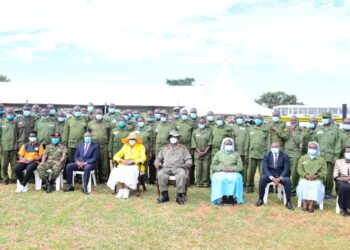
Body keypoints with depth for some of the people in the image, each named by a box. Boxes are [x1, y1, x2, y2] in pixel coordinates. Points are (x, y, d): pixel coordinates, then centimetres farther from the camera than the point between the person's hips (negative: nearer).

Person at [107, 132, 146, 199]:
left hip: (135, 166, -3)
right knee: (117, 172, -29)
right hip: (124, 165, 3)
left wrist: (132, 161, -16)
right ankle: (120, 190, -29)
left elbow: (143, 158, -5)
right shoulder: (125, 146, 20)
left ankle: (126, 191, -33)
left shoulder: (140, 147, 10)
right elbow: (116, 156, 14)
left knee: (128, 172, -36)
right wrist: (122, 160, -8)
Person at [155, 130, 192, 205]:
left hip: (179, 168, -1)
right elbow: (158, 158, 25)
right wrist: (157, 163, 1)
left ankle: (180, 195, -29)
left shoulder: (183, 148, 23)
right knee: (160, 174, -33)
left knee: (182, 175, -37)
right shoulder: (164, 148, 28)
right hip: (166, 168, 1)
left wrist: (187, 164, -8)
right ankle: (164, 195, -23)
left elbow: (189, 159, 16)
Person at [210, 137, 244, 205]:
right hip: (220, 173, 0)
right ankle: (221, 197, -39)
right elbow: (213, 166, 10)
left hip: (233, 173, 0)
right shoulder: (218, 153, 20)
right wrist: (221, 168, -8)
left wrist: (232, 169, -10)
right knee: (220, 179, -36)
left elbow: (240, 166, 10)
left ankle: (232, 196, -38)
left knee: (236, 178, -35)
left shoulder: (236, 154, 21)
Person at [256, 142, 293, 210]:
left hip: (281, 175, -1)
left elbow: (286, 169, -9)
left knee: (287, 180, -32)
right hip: (270, 175, 1)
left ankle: (288, 202, -19)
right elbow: (265, 168, -9)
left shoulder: (284, 156, -4)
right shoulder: (267, 156, -2)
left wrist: (280, 178, -24)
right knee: (262, 178, -29)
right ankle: (261, 199, -15)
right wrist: (272, 178, -25)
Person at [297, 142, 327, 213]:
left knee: (316, 185, -33)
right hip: (304, 178, 1)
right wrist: (306, 175, -10)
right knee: (303, 184, -32)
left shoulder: (321, 160, 13)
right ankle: (304, 202, -28)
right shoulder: (303, 158, 16)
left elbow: (324, 172, 4)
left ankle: (311, 204, -34)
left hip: (317, 179, -1)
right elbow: (300, 170, 8)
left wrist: (316, 176, -13)